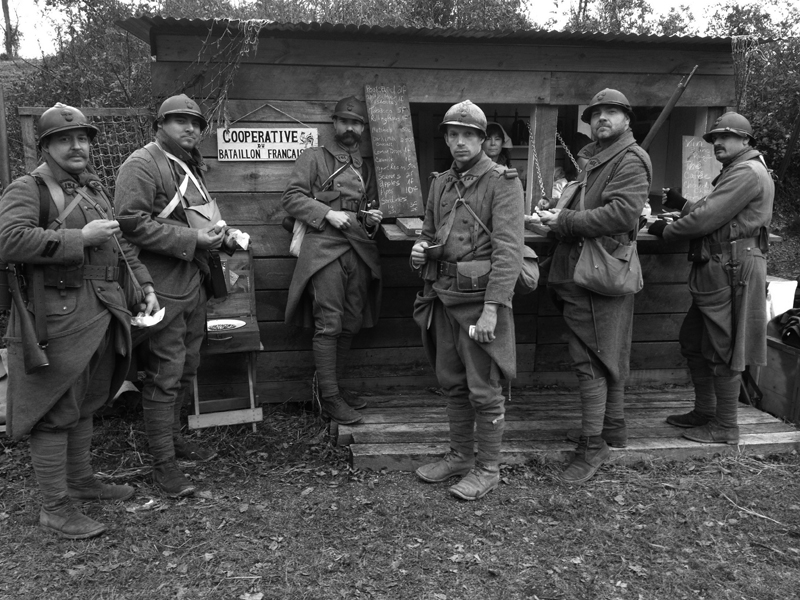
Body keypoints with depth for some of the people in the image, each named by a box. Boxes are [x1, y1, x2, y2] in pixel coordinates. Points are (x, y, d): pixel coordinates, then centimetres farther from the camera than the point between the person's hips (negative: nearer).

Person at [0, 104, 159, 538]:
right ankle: (54, 508, 9)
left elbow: (120, 244, 27)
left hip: (102, 316, 8)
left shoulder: (95, 189, 20)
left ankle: (81, 480, 34)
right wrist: (80, 238, -21)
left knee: (85, 404, 19)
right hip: (59, 318, -8)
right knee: (56, 411, -1)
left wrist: (145, 284, 15)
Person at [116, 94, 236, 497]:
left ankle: (172, 435, 36)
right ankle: (163, 463, 9)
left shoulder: (191, 166, 18)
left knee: (186, 369, 18)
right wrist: (192, 240, -22)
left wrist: (217, 233, 11)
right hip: (163, 289, -9)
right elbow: (132, 223, -22)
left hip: (194, 282, 9)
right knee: (165, 376, -2)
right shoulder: (141, 165, -11)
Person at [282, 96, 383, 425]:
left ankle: (333, 385, 23)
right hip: (325, 249, -6)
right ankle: (329, 397, 0)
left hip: (359, 250, 6)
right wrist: (327, 213, -14)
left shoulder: (367, 166, 21)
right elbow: (291, 197, -2)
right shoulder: (313, 157, 5)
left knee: (350, 324, 9)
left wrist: (372, 219, 5)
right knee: (328, 324, -7)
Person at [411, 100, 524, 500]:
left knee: (483, 388, 1)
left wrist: (491, 309, -22)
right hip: (444, 296, 7)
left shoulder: (502, 183, -8)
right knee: (452, 382, 15)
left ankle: (488, 469, 16)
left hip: (480, 297, -7)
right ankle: (460, 455, 31)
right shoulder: (440, 183, 13)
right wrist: (420, 249, 0)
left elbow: (507, 249, -16)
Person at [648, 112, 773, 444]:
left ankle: (725, 428, 6)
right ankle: (705, 411, 27)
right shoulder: (735, 172, 22)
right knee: (694, 342, 15)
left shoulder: (748, 172, -13)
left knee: (723, 350, -4)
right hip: (715, 268, 11)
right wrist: (682, 205, 9)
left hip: (731, 270, -11)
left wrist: (667, 230, -6)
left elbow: (708, 218, -19)